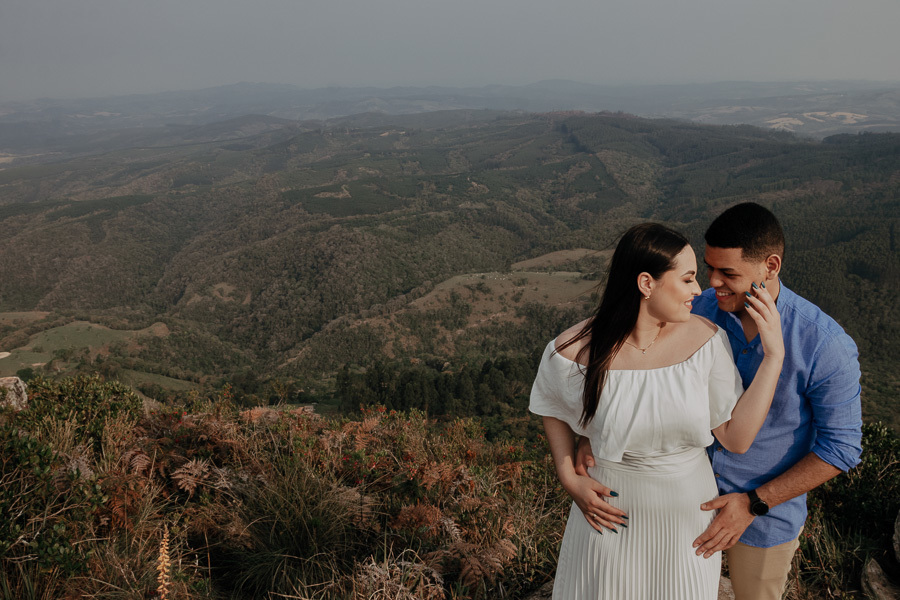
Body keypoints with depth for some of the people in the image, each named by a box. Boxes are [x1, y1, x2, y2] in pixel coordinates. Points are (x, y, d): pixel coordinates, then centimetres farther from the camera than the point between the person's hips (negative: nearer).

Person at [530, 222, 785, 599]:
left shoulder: (705, 339, -15)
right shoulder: (575, 352, -21)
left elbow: (736, 439, -14)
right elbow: (550, 404, 2)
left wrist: (774, 356, -21)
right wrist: (569, 478, -7)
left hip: (688, 517, 2)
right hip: (610, 516, -2)